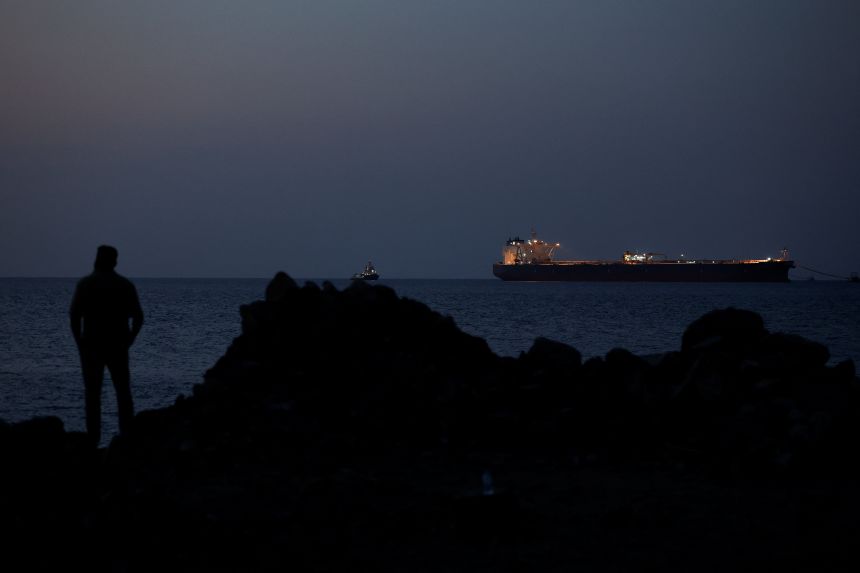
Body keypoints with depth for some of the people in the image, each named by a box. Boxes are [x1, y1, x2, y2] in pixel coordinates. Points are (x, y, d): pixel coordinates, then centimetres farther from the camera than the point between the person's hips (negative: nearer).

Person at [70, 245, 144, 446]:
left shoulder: (86, 283, -5)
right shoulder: (126, 285, 4)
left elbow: (75, 314, -12)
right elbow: (138, 317, 1)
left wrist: (78, 340, -3)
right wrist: (129, 339, 10)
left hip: (92, 344, -2)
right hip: (118, 346, 2)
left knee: (93, 392, 3)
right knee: (123, 392, 9)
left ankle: (93, 438, -2)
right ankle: (128, 435, 4)